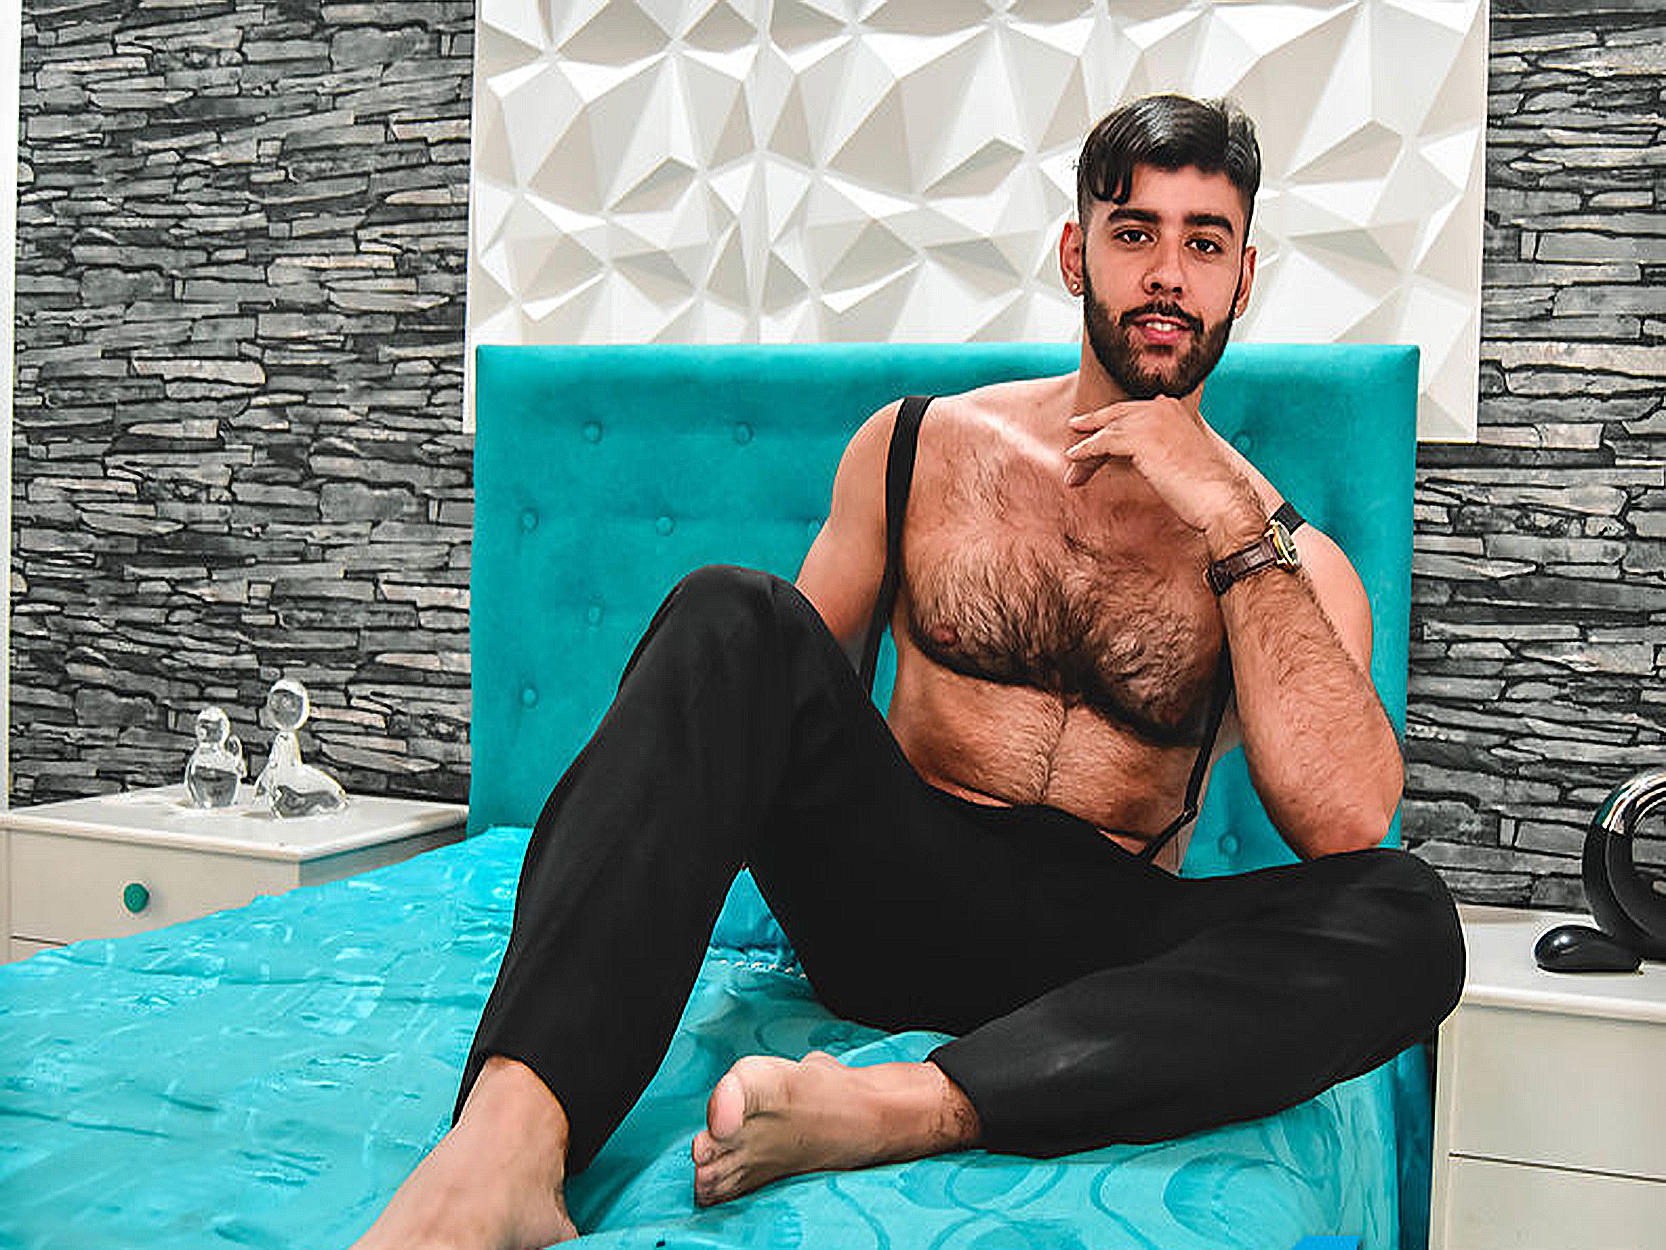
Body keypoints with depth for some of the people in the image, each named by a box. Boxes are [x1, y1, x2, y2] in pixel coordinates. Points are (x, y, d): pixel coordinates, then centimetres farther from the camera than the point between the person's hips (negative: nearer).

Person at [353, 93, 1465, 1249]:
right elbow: (796, 683, 15)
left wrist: (1235, 524, -14)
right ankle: (510, 1132, -41)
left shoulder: (1291, 558, 6)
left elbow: (1347, 821, -11)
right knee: (734, 617, -25)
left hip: (1096, 953, 0)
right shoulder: (920, 448, 10)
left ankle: (909, 1108, -41)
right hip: (888, 892, 0)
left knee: (1408, 918, -27)